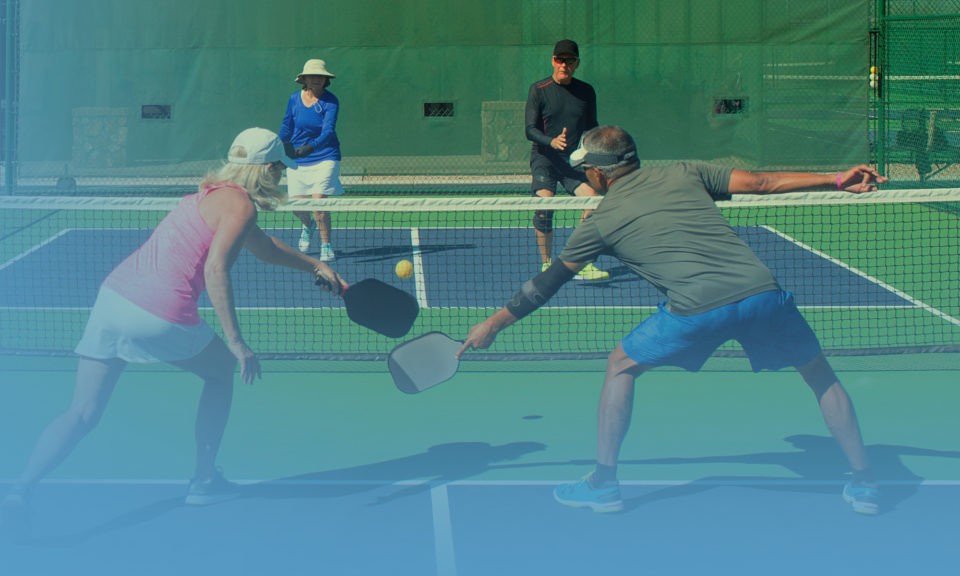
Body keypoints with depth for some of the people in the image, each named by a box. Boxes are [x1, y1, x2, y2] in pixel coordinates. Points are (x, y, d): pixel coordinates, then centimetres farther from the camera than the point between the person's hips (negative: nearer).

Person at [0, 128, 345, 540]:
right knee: (222, 370, 21)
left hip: (113, 294, 7)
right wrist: (236, 343, -16)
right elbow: (215, 269, -16)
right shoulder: (240, 205, -3)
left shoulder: (211, 194, 26)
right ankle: (204, 481, 26)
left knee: (82, 414, 5)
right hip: (161, 317, -7)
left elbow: (265, 247, 41)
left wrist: (314, 265, 42)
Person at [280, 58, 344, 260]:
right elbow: (286, 127, 15)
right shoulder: (294, 99, 2)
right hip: (297, 160, 4)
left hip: (324, 158, -4)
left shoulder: (330, 102, -10)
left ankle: (327, 246, 1)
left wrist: (309, 148, -38)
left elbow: (328, 131, -23)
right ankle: (308, 226, 38)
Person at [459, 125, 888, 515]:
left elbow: (546, 284, 26)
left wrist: (494, 323, 38)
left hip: (697, 307, -3)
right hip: (763, 292, 3)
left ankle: (603, 483, 21)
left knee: (621, 366, 21)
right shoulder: (685, 174, 21)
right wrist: (838, 180, 21)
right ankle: (863, 484, 24)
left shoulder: (600, 221, 17)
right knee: (820, 374, 25)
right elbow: (762, 182, 14)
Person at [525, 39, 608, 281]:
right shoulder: (538, 90, -3)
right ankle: (546, 264, -7)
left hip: (573, 159, 3)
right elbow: (530, 130, -8)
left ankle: (583, 265, -8)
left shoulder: (586, 91, 8)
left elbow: (591, 129, 18)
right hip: (544, 159, -3)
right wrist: (552, 142, -27)